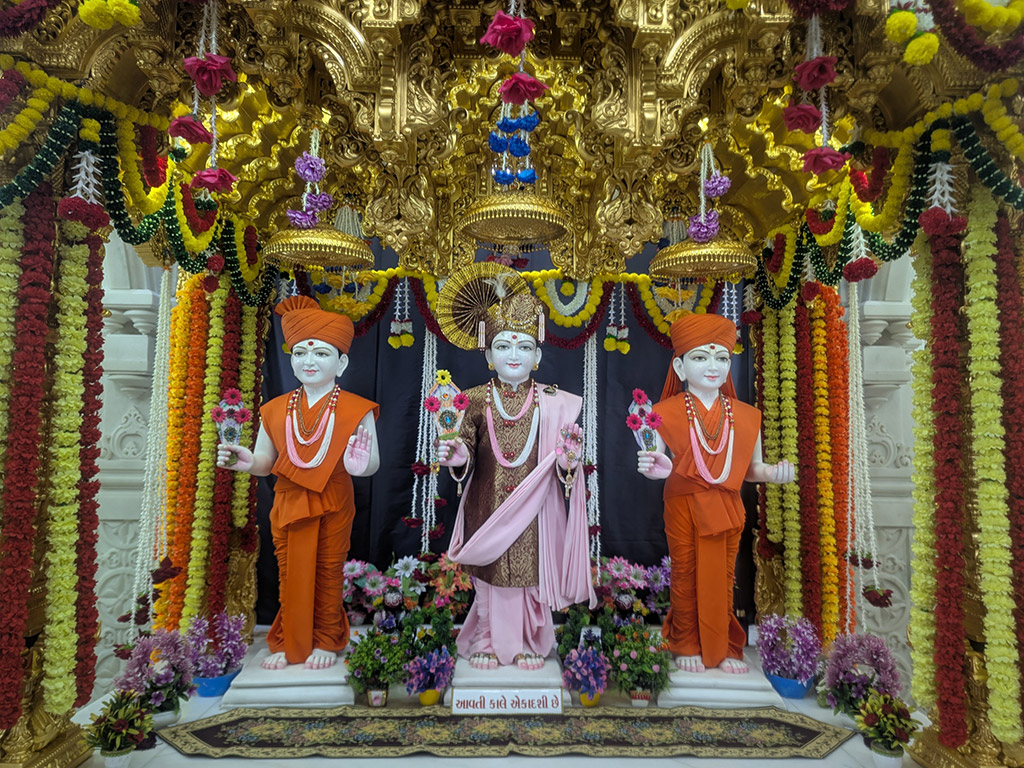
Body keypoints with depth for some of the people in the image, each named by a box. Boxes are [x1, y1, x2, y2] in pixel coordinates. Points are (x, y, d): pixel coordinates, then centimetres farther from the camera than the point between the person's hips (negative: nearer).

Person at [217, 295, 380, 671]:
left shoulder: (356, 409, -9)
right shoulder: (275, 410, 2)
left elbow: (371, 463, -9)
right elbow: (265, 462, 6)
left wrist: (363, 460, -32)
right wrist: (246, 461, -16)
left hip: (333, 506, -2)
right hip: (288, 505, 3)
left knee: (328, 573, 12)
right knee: (290, 574, 14)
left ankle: (326, 642, 32)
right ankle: (288, 642, 33)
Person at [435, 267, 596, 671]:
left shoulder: (549, 403, -3)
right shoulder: (477, 400, -3)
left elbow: (560, 457, 2)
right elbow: (467, 448, -3)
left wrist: (567, 462, -20)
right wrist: (458, 458, -24)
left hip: (532, 507, 0)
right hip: (488, 505, 0)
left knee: (530, 573, 11)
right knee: (491, 575, 13)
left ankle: (529, 641, 33)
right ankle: (488, 641, 34)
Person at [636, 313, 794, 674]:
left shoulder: (746, 415, 3)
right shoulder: (666, 413, -8)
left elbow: (751, 467, 9)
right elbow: (657, 460, -8)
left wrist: (773, 473, -10)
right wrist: (656, 468, -29)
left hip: (727, 507, 3)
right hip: (683, 505, -2)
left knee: (723, 578, 13)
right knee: (686, 576, 10)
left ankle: (725, 648, 32)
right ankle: (687, 646, 30)